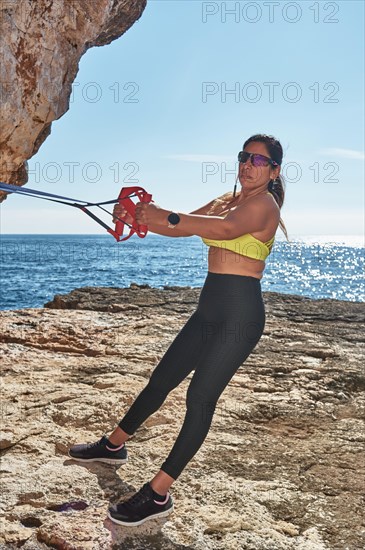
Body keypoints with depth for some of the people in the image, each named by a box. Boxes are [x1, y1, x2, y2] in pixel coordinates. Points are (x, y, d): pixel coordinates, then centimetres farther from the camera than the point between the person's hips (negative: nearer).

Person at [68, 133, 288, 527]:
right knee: (161, 379, 17)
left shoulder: (264, 203, -10)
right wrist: (137, 217, -6)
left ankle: (158, 495, -4)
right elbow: (182, 227, 11)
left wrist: (166, 216, -33)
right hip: (209, 309, 9)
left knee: (200, 398, -9)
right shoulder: (225, 200, 17)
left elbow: (227, 229, -30)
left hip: (239, 316, -8)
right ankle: (113, 445, 34)